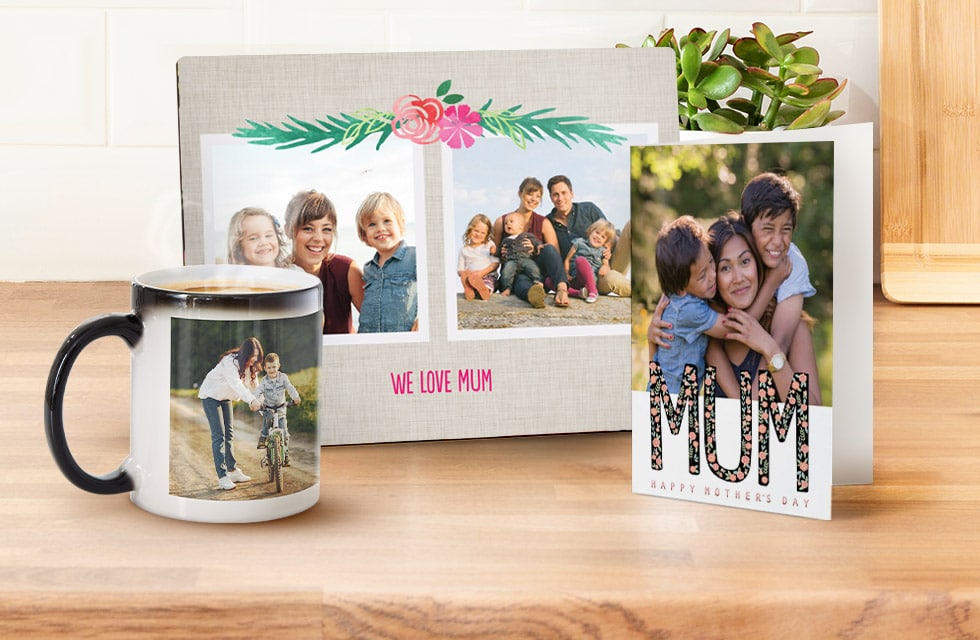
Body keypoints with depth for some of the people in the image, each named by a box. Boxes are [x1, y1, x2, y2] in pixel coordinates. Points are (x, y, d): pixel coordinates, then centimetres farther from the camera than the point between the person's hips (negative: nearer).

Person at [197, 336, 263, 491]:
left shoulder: (250, 365, -7)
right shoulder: (230, 362, -34)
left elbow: (254, 385, -10)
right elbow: (237, 385, -48)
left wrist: (260, 402, -27)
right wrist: (252, 400, -62)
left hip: (225, 397, 8)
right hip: (210, 395, -8)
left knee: (229, 433, 11)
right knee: (219, 435, -13)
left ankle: (232, 470, 21)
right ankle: (222, 477, -14)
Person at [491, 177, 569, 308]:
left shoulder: (544, 223, 9)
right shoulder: (501, 222, 7)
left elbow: (555, 253, 1)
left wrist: (538, 248, -18)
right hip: (513, 274, -2)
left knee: (549, 248, -29)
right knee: (522, 281, -39)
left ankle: (562, 289, -54)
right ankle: (533, 293, -77)